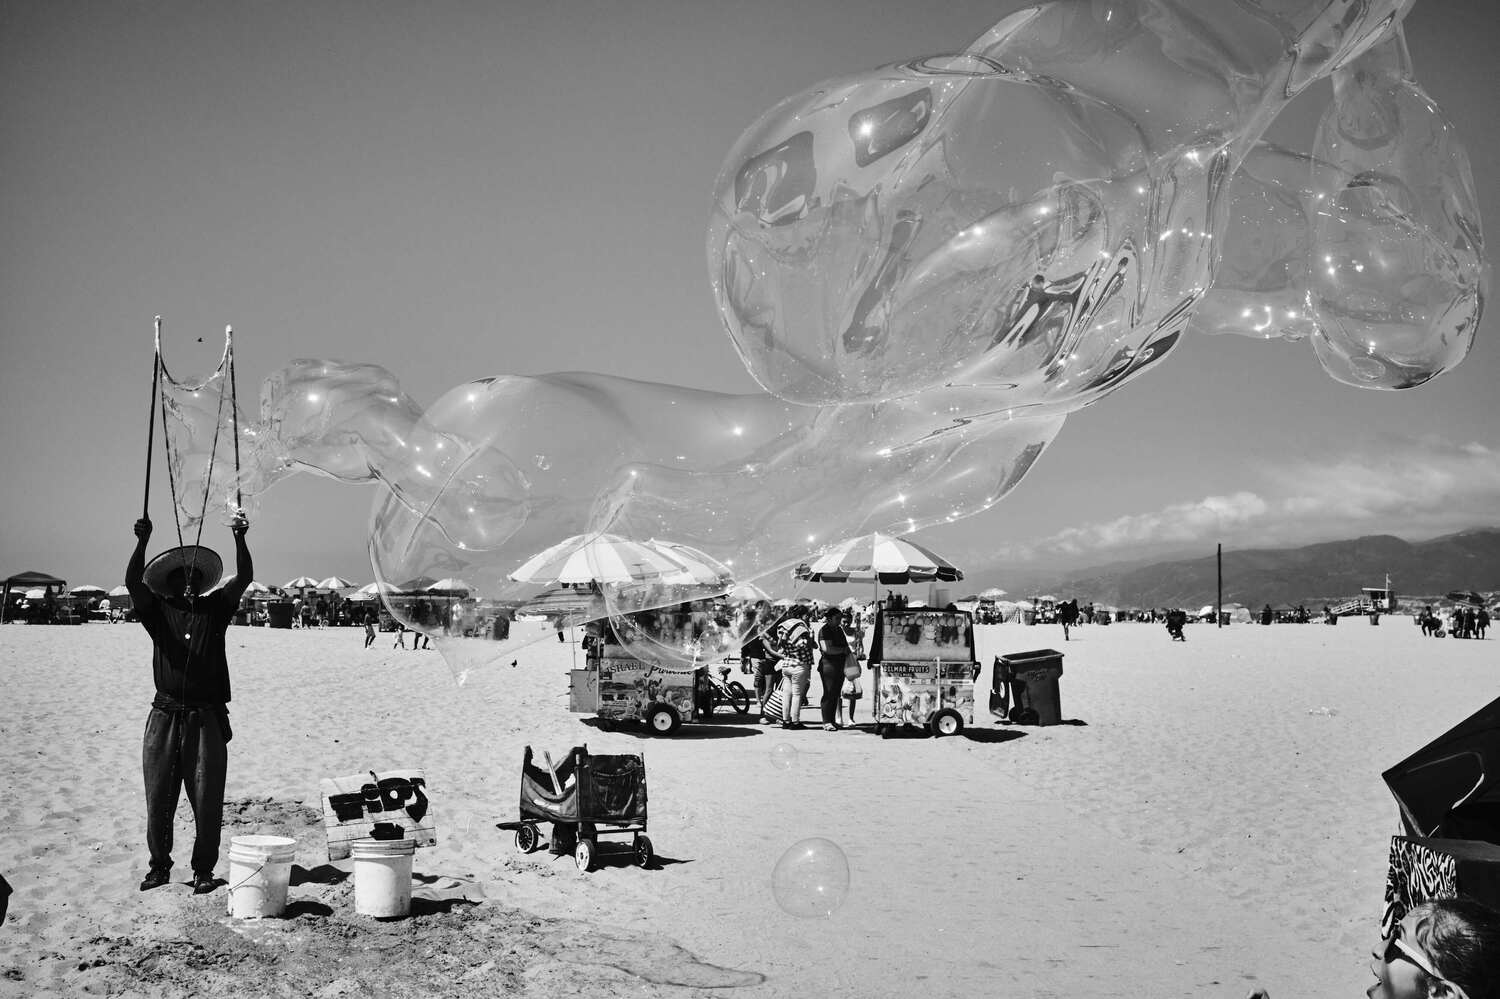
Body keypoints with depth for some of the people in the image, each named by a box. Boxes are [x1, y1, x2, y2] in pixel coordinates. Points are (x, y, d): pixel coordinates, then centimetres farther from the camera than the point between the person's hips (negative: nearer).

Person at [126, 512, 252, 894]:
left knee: (207, 800, 1)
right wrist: (142, 541, -23)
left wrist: (239, 539, -17)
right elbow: (133, 582, -8)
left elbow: (244, 577, -2)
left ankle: (203, 870, 11)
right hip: (165, 716, 0)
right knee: (158, 797, 5)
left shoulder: (215, 608, 10)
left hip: (207, 716, 0)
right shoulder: (157, 611, 8)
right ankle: (159, 866, 19)